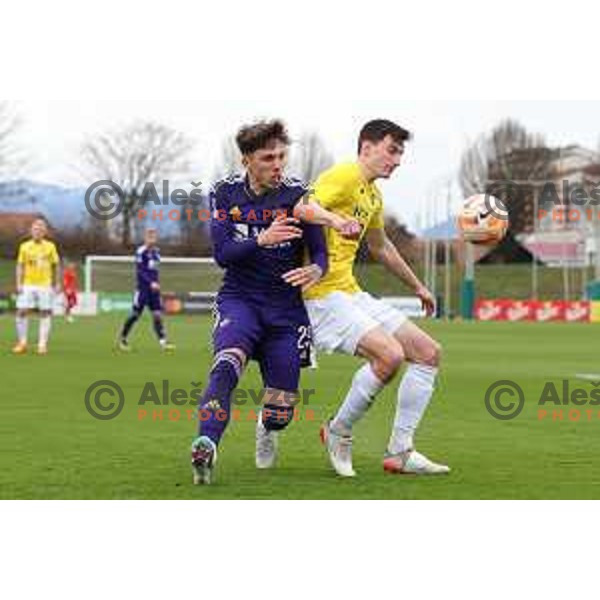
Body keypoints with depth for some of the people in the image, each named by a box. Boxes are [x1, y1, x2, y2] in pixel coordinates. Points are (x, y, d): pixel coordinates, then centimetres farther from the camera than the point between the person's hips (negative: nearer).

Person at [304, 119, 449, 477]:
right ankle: (338, 433, -5)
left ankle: (400, 452, 5)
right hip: (324, 296, -10)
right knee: (390, 354, -27)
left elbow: (382, 248, 36)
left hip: (352, 294, 10)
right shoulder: (344, 177, -10)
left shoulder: (374, 196, 19)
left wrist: (417, 286, 44)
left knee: (429, 353, 5)